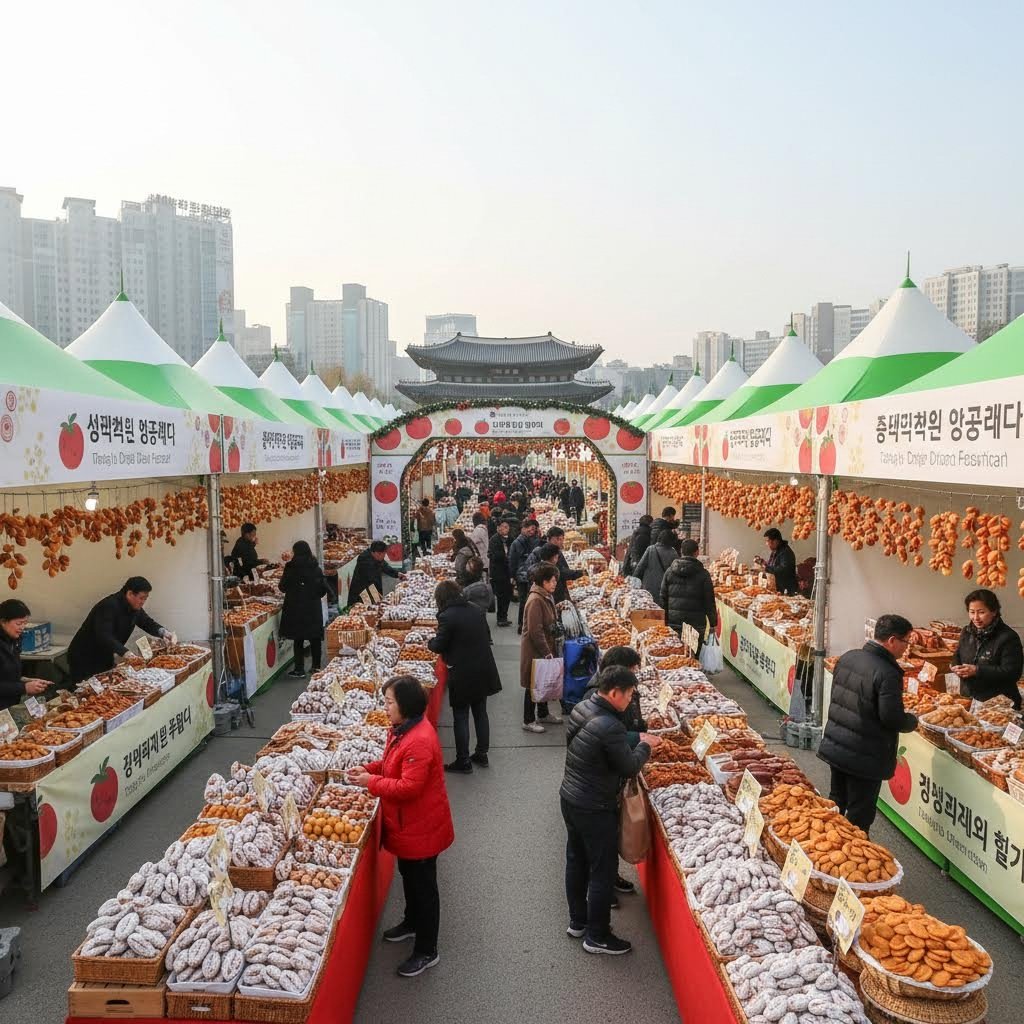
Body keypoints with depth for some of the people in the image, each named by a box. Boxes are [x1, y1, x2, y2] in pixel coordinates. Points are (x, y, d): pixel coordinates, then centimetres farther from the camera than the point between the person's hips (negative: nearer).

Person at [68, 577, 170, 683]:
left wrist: (163, 632, -13)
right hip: (84, 659, -8)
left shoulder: (135, 607, -1)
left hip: (105, 659, 8)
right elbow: (103, 636, -36)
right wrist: (125, 653, -46)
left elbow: (147, 622, 10)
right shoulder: (109, 606, -27)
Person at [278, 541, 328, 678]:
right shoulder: (316, 568, 1)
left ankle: (299, 669, 5)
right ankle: (316, 666, 19)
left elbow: (283, 587, -2)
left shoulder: (291, 567, -9)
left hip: (296, 607, -3)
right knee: (315, 637, 12)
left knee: (298, 638, 3)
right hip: (314, 607, 3)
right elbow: (324, 588, 3)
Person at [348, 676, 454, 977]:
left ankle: (427, 952, 22)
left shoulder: (420, 741, -32)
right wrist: (369, 769, -2)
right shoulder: (402, 729, 0)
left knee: (423, 885, 7)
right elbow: (393, 763, 15)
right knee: (409, 877, 28)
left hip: (420, 828, -9)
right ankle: (412, 922, 50)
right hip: (407, 824, 9)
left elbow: (409, 787, -32)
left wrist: (371, 782, -23)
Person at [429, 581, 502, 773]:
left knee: (461, 717, 6)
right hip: (484, 670, 6)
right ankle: (482, 754, 29)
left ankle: (463, 761, 13)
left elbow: (439, 647, -10)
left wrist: (431, 641, 10)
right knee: (480, 712, 18)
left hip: (463, 674, -6)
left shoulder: (447, 617, -17)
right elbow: (486, 635, 12)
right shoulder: (475, 609, 2)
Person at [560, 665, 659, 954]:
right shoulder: (609, 727, -29)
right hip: (594, 809, -9)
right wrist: (644, 746, -1)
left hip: (570, 798, 9)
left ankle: (577, 922, 39)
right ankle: (597, 937, 22)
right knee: (603, 872, 8)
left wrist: (635, 740, 7)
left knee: (576, 862, 22)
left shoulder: (581, 708, -2)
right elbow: (630, 768, -17)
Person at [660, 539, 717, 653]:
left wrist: (663, 621, 15)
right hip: (696, 624, -3)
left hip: (673, 623, 3)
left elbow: (662, 598, 7)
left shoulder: (670, 571, 4)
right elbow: (709, 602, -3)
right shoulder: (703, 574, -5)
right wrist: (713, 623, 5)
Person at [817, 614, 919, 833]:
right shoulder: (888, 674, -24)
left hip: (835, 747, 8)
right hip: (865, 758, -7)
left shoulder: (847, 658, -1)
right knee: (860, 816, 8)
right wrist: (913, 722, -1)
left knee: (836, 802, 23)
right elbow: (892, 718, -24)